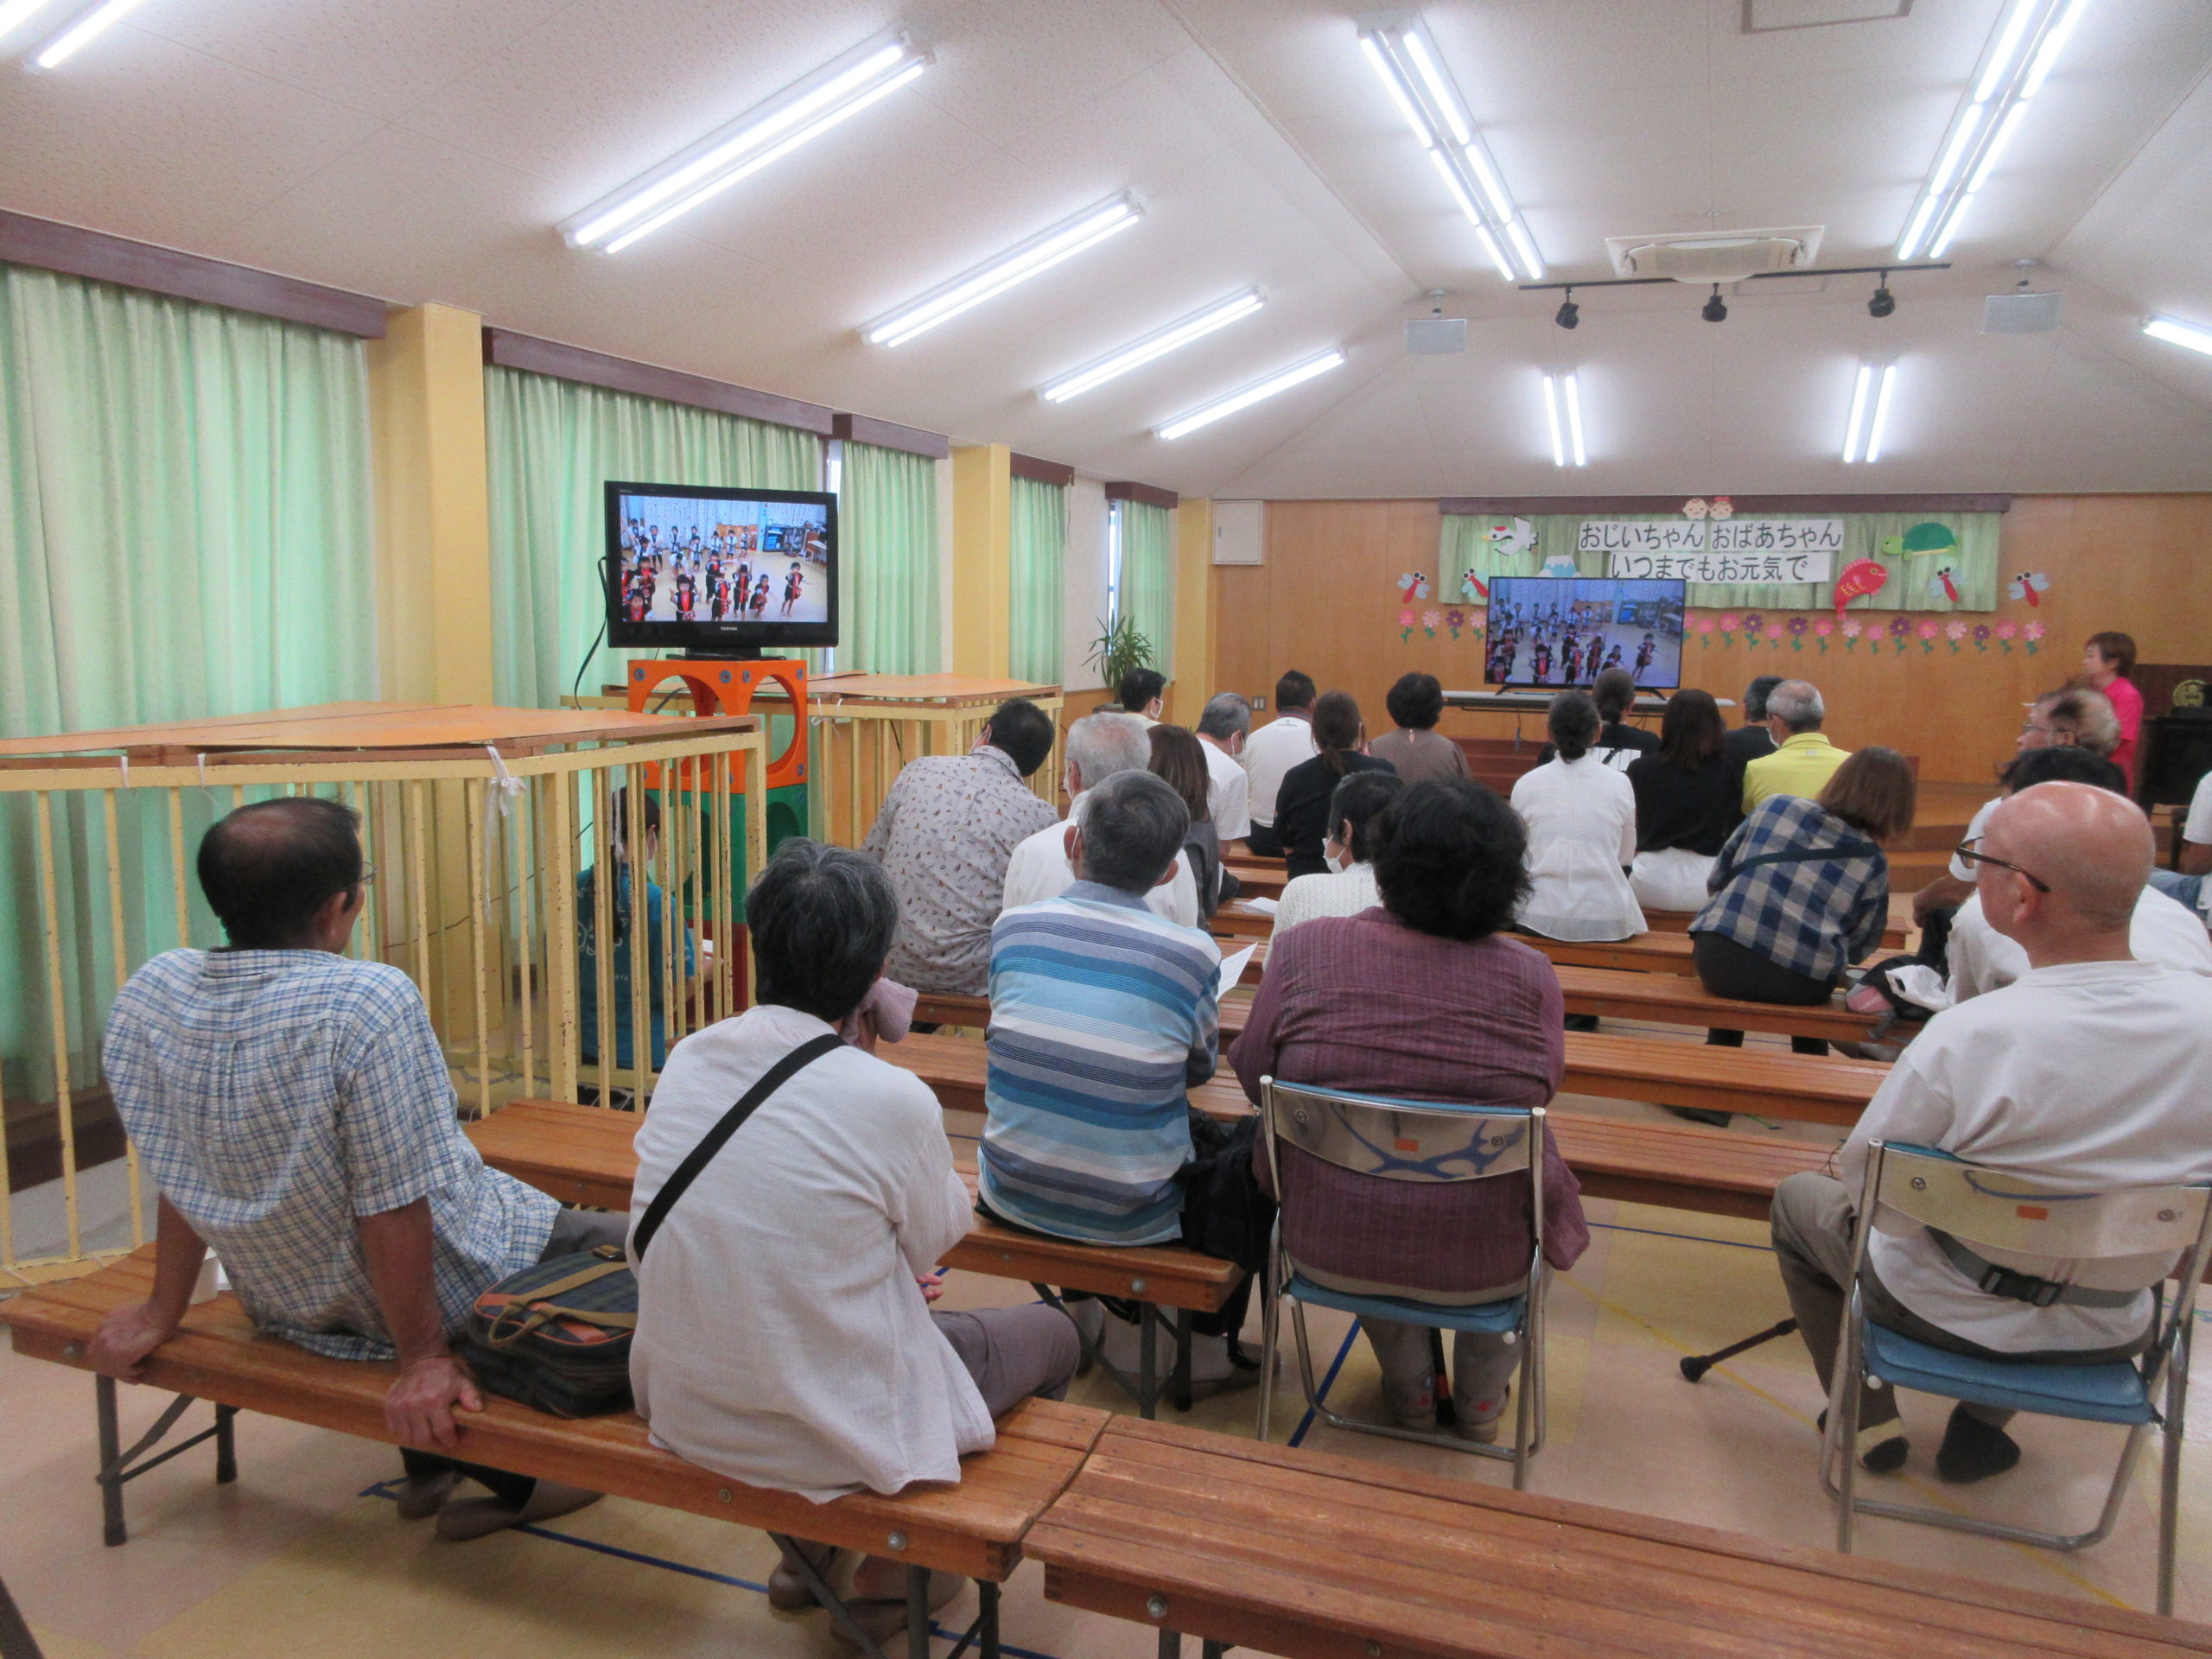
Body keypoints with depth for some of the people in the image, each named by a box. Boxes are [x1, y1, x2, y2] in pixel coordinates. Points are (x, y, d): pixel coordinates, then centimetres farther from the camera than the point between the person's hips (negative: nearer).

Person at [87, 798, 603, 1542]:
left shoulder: (147, 995, -11)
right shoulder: (369, 1003, -31)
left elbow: (179, 1175, 1)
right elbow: (394, 1209, -27)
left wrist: (164, 1310, 13)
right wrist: (421, 1357, -16)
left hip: (282, 1307, 7)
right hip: (445, 1298, -7)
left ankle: (427, 1468, 38)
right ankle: (512, 1480, 22)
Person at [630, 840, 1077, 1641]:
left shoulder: (686, 1059, -6)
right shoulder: (891, 1098, -24)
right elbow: (936, 1244, -4)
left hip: (682, 1412, 6)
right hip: (823, 1434, -6)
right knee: (1050, 1333, 17)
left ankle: (806, 1551, 40)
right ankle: (889, 1578, 29)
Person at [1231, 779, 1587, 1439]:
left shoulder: (1306, 947, -13)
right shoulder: (1529, 975, -14)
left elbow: (1252, 1071, -3)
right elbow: (1541, 1089, 0)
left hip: (1327, 1249, 1)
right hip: (1483, 1262, 0)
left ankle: (1408, 1390, 49)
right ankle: (1481, 1397, 47)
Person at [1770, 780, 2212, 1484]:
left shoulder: (1968, 1037, -33)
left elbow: (1864, 1180, -17)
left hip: (1946, 1318, -4)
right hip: (2110, 1337, 4)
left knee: (1798, 1198, 23)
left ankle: (1870, 1421, 28)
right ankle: (1981, 1426, 36)